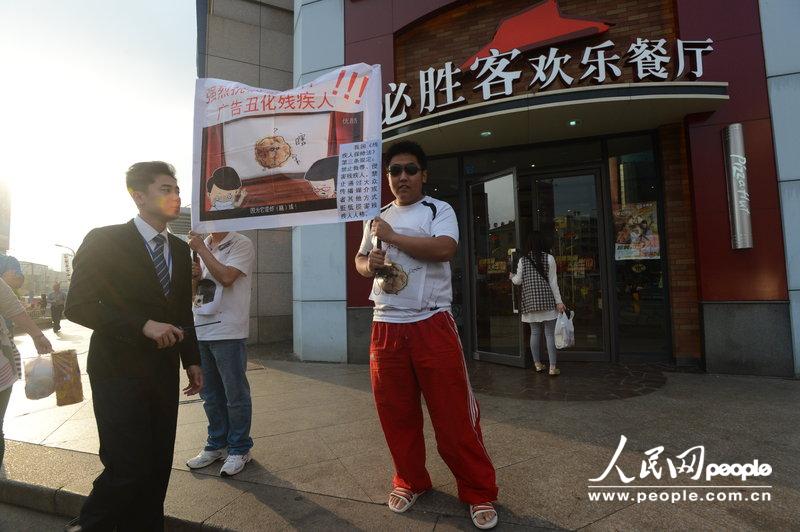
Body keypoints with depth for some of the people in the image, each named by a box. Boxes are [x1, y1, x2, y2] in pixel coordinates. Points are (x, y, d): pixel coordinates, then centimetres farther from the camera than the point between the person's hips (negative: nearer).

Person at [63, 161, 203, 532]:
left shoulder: (180, 249, 11)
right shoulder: (104, 240, -6)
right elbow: (77, 305, -12)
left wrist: (191, 360, 12)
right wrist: (142, 325, -22)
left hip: (163, 372, 6)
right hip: (120, 371, -5)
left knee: (157, 468, 11)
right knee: (128, 469, -3)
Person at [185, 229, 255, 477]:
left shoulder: (241, 244, -6)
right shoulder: (201, 245, 14)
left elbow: (226, 277, -20)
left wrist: (201, 249, -12)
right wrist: (195, 276, -2)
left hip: (228, 332, -7)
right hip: (201, 329, 7)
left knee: (235, 394, 4)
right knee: (210, 394, 17)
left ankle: (239, 449, 20)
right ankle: (217, 444, 32)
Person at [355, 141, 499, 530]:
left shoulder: (439, 209, 1)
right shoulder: (377, 218, 17)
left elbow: (444, 249, -19)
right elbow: (359, 259, 24)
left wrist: (392, 237, -13)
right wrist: (369, 263, 0)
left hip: (432, 325, -4)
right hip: (386, 327, 5)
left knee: (454, 413, 1)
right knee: (396, 412, 13)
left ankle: (479, 492, 20)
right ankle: (410, 481, 34)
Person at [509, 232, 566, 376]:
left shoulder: (523, 260, 2)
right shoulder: (549, 258, -3)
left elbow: (518, 281, 4)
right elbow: (553, 282, -4)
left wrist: (512, 277, 27)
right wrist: (559, 301, 0)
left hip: (530, 302, 2)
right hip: (547, 301, -2)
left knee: (535, 333, 10)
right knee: (550, 334, 2)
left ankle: (537, 364, 19)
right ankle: (552, 367, 2)